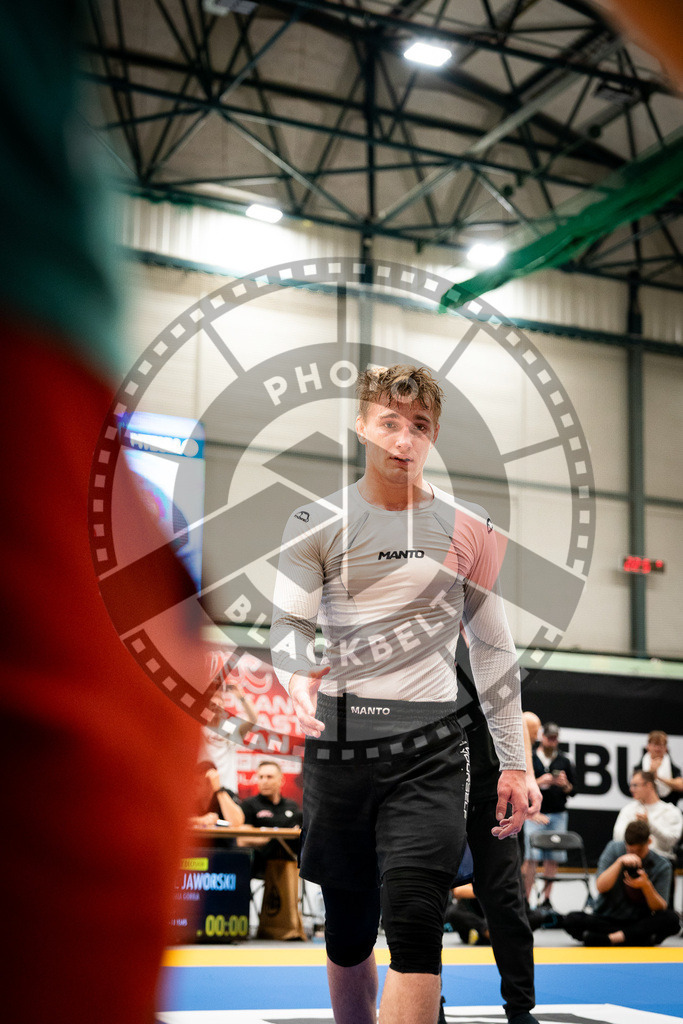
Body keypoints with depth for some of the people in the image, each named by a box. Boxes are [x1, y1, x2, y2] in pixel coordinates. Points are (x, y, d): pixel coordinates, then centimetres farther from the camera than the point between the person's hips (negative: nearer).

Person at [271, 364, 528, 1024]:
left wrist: (514, 765, 9)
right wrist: (298, 677, -21)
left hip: (429, 749, 0)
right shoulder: (316, 523, 4)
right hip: (337, 745, 1)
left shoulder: (468, 529, 7)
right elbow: (288, 627, 3)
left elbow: (493, 652, 11)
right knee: (347, 931, 11)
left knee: (413, 923, -15)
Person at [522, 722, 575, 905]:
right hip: (535, 814, -3)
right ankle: (526, 898, -6)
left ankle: (546, 898, 7)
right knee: (531, 858, -9)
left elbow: (571, 790, 15)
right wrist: (539, 782, -13)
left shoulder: (564, 761, 13)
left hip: (558, 815, 3)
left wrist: (565, 784, -6)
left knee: (553, 859, 0)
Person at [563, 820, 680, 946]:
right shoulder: (615, 849, -3)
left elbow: (660, 908, -10)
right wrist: (620, 862, -24)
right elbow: (601, 887, -11)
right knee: (571, 920, -28)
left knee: (671, 919, -31)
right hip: (607, 919, 1)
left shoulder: (662, 866, -5)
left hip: (639, 921, -1)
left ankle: (611, 938, -31)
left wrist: (646, 885, -28)